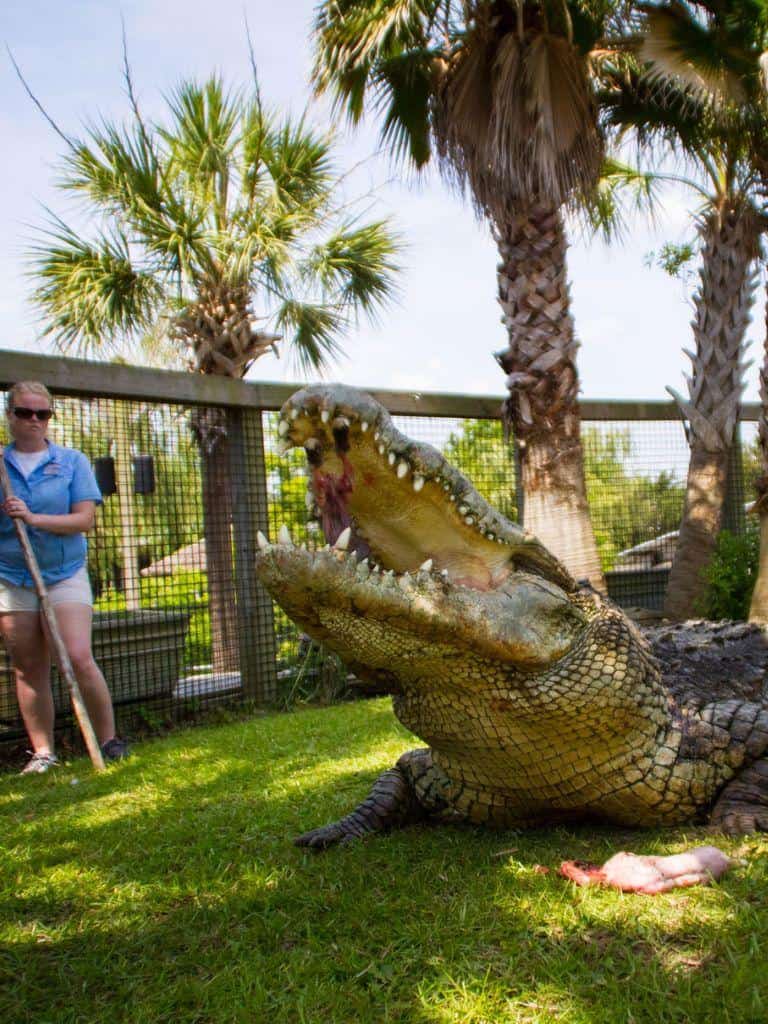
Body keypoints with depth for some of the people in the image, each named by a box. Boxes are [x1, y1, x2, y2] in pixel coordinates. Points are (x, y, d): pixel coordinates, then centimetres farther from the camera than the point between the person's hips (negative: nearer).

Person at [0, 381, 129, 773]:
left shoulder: (72, 461, 2)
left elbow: (85, 518, -6)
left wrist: (33, 518, -17)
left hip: (65, 575, -2)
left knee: (79, 659, -12)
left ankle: (109, 740, 1)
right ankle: (42, 752, 16)